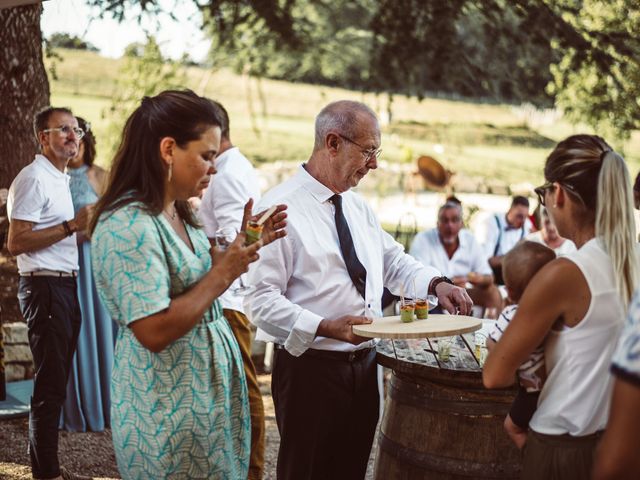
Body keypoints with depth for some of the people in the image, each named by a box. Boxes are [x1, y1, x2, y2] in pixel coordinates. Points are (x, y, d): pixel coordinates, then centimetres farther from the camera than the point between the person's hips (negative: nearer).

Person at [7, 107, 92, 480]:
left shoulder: (61, 179, 17)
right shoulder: (34, 179, -12)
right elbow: (16, 243, -20)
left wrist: (87, 229, 10)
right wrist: (72, 226, -20)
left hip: (65, 286, 10)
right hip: (45, 286, -10)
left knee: (56, 382, 14)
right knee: (50, 384, -5)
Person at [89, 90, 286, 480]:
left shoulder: (178, 213, 8)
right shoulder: (128, 226, -22)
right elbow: (154, 332, -27)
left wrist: (242, 245, 5)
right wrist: (224, 273, -21)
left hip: (210, 386, 9)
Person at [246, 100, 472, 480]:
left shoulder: (358, 206, 11)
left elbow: (393, 260, 21)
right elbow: (262, 299, -19)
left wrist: (436, 284, 2)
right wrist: (326, 328, -29)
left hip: (363, 364, 7)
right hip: (310, 366, -7)